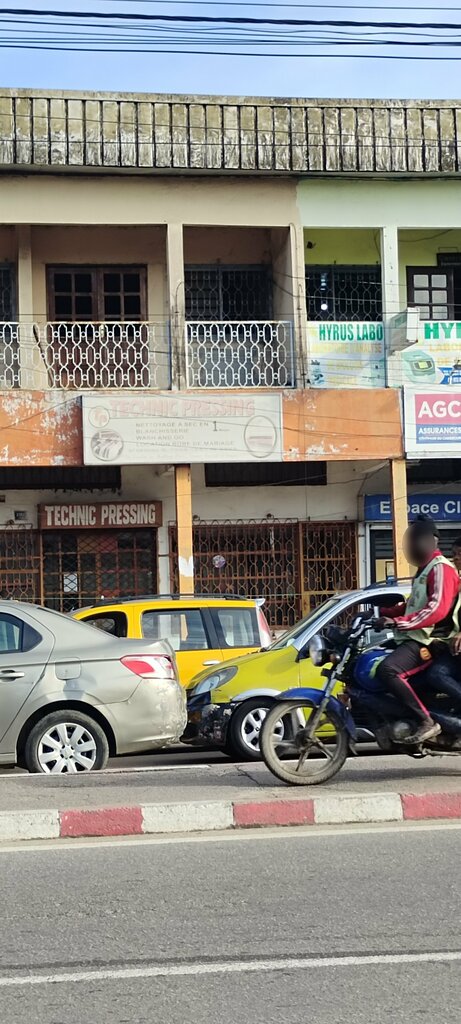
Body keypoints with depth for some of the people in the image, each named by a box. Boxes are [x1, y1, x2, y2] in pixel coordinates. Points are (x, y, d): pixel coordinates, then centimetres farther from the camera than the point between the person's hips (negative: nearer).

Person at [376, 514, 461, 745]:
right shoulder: (424, 569, 25)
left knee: (387, 670, -32)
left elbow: (438, 609, -25)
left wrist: (399, 622, -31)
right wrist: (385, 612, 18)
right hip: (414, 638, 11)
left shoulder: (441, 568, -11)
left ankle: (426, 722, -30)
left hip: (428, 641, -11)